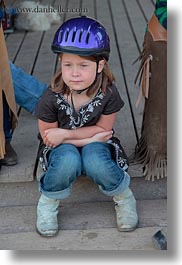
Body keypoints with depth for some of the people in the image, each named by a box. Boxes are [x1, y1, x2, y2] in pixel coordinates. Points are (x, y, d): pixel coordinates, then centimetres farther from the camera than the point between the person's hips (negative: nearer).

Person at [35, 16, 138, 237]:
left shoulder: (108, 93, -21)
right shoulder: (51, 97, -23)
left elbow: (103, 128, -11)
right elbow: (48, 136, -12)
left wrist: (64, 133, -21)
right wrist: (89, 138, -19)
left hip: (95, 143, 1)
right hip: (62, 146, 0)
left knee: (96, 163, -34)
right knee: (68, 161, -36)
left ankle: (123, 197, -2)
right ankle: (48, 203, -6)